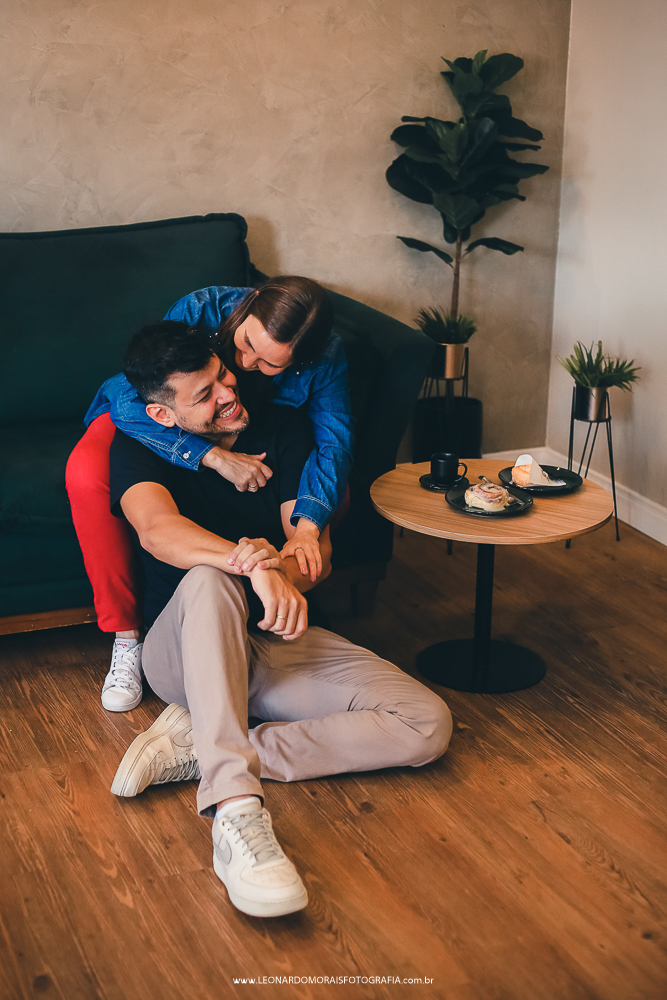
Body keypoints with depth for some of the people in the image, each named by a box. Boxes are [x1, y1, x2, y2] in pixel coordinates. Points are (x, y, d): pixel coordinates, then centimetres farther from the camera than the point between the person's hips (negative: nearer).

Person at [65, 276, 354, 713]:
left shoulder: (326, 357, -27)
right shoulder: (199, 311, -34)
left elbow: (334, 442, -32)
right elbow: (130, 402, -36)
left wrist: (308, 526, -50)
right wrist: (214, 456, -47)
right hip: (160, 427, -2)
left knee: (334, 493, -22)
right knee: (86, 474, -33)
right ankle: (125, 635, -20)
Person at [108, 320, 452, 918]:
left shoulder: (284, 429, 4)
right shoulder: (138, 447, -4)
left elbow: (318, 557, -1)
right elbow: (157, 530, -27)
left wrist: (281, 568, -25)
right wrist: (254, 561, -44)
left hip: (274, 643, 4)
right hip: (184, 654, -3)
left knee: (428, 724, -18)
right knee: (210, 579, -40)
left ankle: (199, 747, -23)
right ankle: (236, 814, -50)